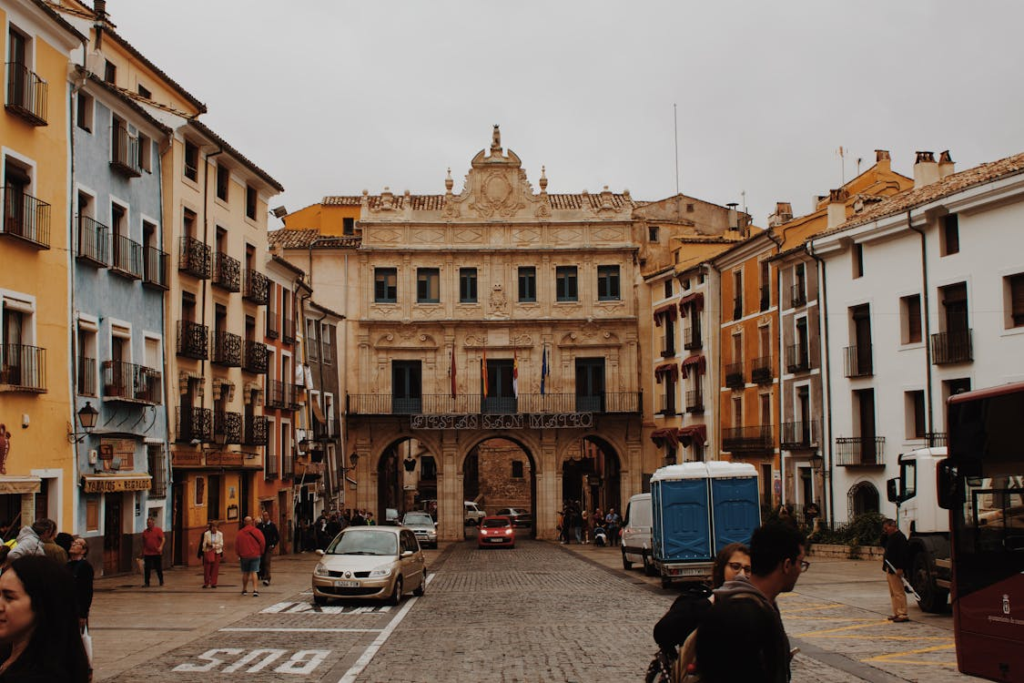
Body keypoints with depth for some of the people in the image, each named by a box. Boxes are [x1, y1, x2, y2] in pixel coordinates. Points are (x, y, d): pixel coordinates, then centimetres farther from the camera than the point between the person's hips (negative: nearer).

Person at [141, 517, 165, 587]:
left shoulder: (158, 530, -2)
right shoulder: (145, 532, 9)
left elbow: (163, 539, -9)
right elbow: (143, 543, 16)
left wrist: (161, 547, -25)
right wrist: (143, 552, 15)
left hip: (157, 553, -3)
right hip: (147, 553, 3)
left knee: (159, 568, 5)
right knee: (147, 569, -3)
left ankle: (161, 581, 20)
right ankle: (147, 583, 1)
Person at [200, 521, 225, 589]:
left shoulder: (220, 534, 2)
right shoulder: (206, 534, 0)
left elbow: (221, 544, -2)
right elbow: (204, 543, 1)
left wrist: (212, 546, -15)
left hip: (217, 553, 1)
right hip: (207, 553, -1)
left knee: (215, 568, -1)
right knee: (206, 568, -4)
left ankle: (213, 583, 5)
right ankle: (206, 583, 5)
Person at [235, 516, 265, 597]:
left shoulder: (240, 533, -4)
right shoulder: (257, 531, -6)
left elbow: (237, 545, -1)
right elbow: (262, 542, -5)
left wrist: (239, 554, 13)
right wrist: (261, 552, 9)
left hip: (244, 556, 1)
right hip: (255, 555, -1)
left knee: (245, 573, 14)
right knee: (253, 572, -4)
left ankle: (244, 590, 24)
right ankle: (255, 590, -16)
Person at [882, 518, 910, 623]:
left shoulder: (900, 537, -14)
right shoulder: (890, 537, 18)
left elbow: (902, 553, -21)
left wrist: (900, 568, -26)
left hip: (896, 570, -11)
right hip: (889, 569, 11)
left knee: (898, 592, -10)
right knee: (893, 593, 13)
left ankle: (902, 614, -10)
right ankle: (896, 613, 17)